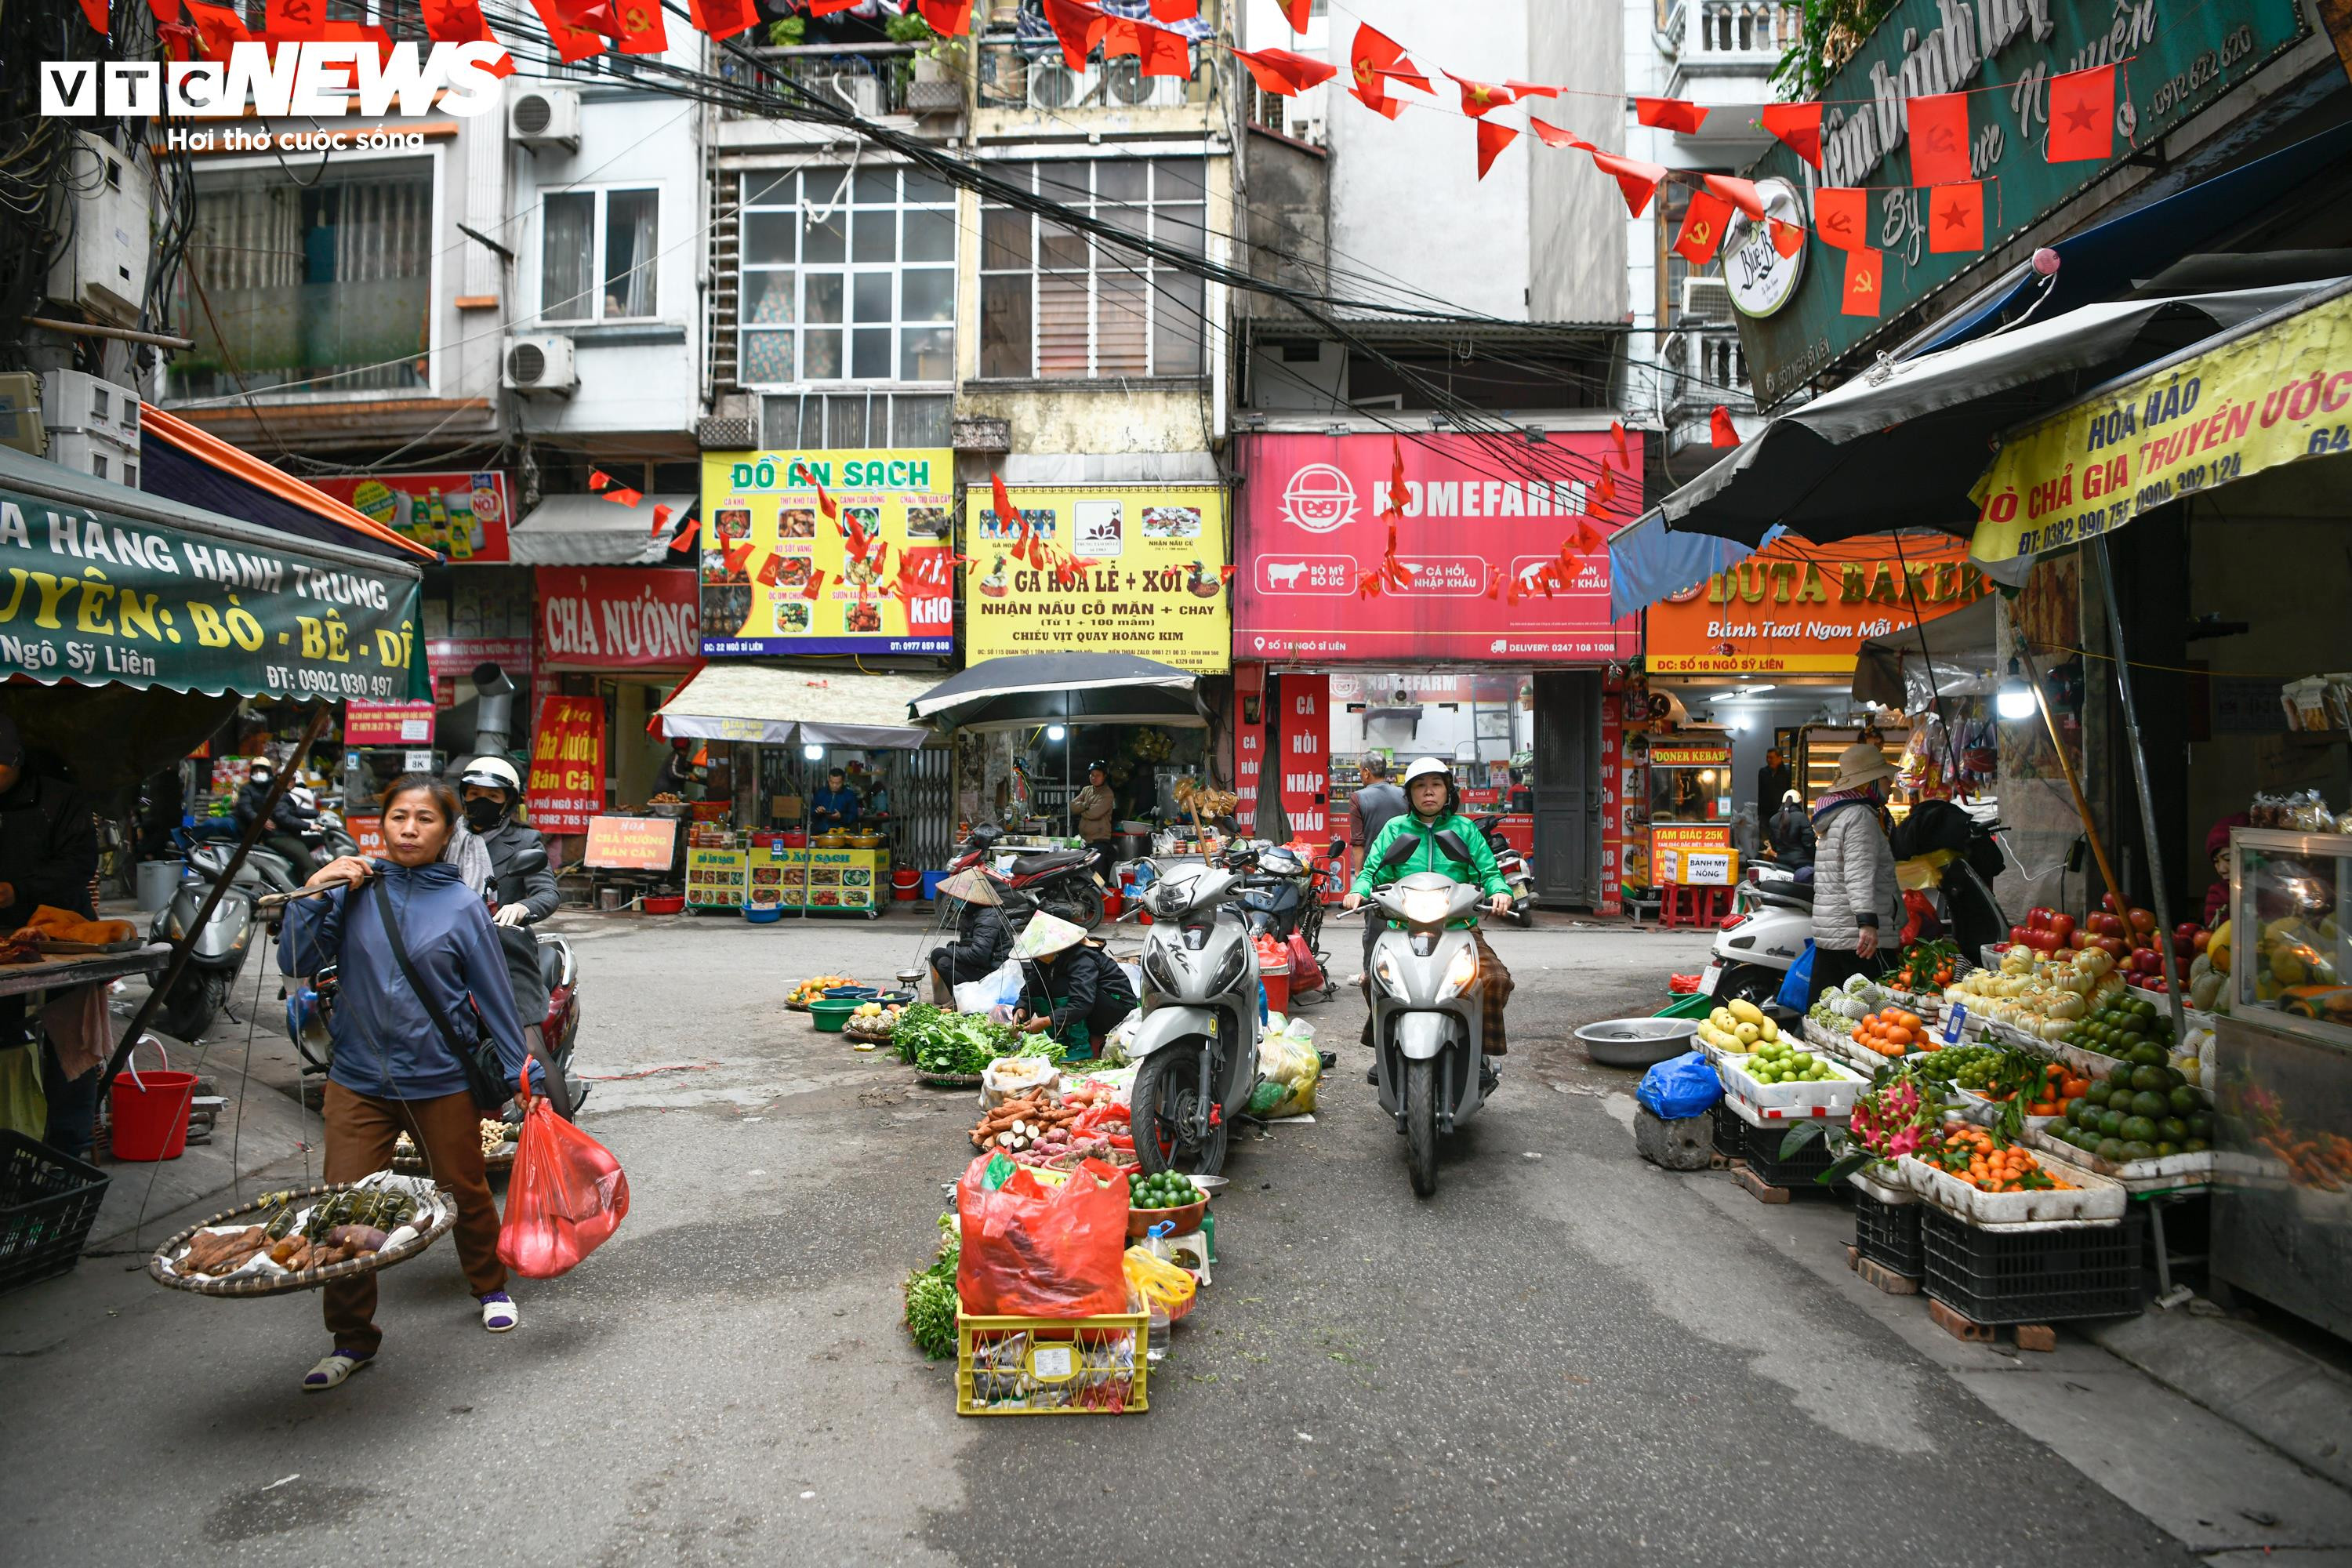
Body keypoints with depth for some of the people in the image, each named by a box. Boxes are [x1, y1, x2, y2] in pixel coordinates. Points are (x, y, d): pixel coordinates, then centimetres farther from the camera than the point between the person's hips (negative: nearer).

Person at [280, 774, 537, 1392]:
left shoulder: (461, 906, -7)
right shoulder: (355, 888, -2)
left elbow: (494, 996, -2)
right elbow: (296, 962, -3)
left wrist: (521, 1075, 0)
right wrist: (315, 893, -14)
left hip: (442, 1082, -1)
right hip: (358, 1080, 2)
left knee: (465, 1193, 15)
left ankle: (491, 1288, 42)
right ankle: (352, 1338, 20)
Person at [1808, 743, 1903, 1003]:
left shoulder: (1834, 816, 22)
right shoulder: (1860, 816, -9)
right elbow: (1860, 873, -23)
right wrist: (1867, 921, -32)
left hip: (1825, 933, 10)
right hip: (1855, 936, -10)